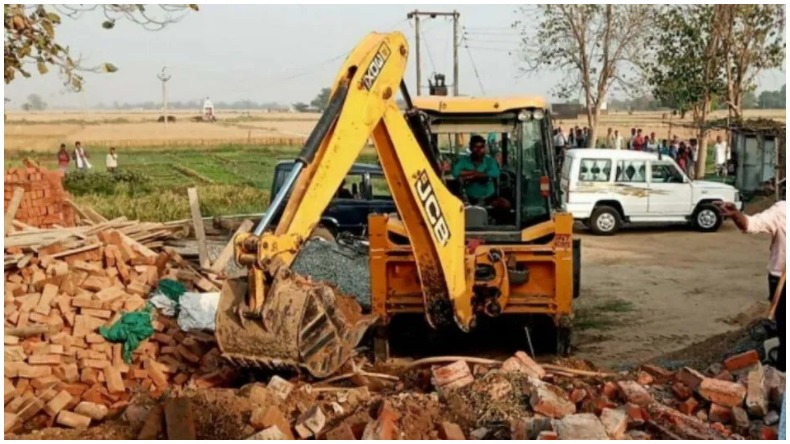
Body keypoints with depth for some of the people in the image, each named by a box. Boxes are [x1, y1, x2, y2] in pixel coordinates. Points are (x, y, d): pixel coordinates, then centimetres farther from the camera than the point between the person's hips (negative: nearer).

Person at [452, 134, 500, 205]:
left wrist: (473, 176, -20)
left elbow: (495, 173, -22)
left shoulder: (490, 160, -2)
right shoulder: (464, 160, -3)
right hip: (470, 200, 0)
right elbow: (456, 173, -21)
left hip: (488, 199, 0)